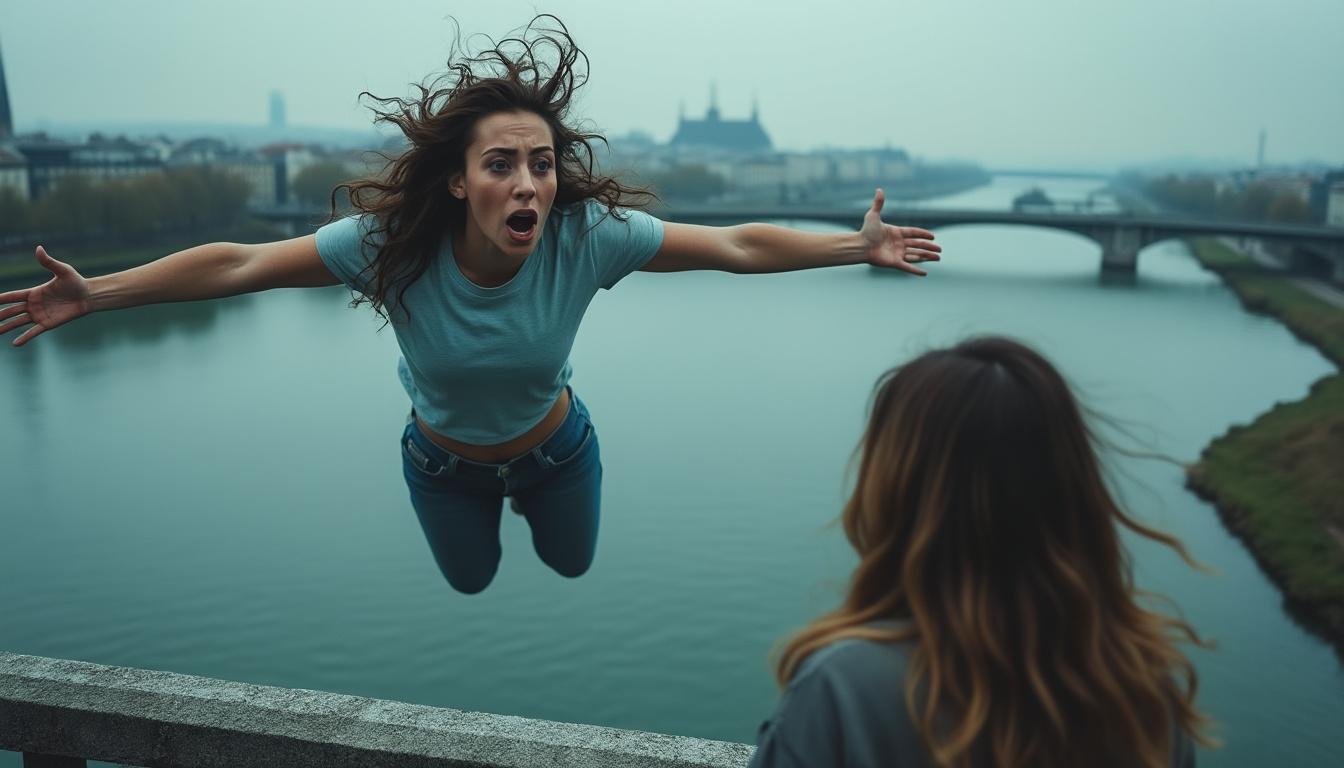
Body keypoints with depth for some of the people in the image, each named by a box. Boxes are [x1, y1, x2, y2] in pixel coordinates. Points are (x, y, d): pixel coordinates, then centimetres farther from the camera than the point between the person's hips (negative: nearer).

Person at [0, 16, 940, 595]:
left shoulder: (591, 233, -35)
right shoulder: (392, 242, -35)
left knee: (573, 564, 30)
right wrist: (94, 294, -29)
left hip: (556, 445, 1)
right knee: (470, 580, 29)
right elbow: (238, 264, -27)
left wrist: (858, 246, -28)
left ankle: (528, 495, 63)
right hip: (445, 459, 0)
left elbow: (737, 246, -28)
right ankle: (490, 504, 63)